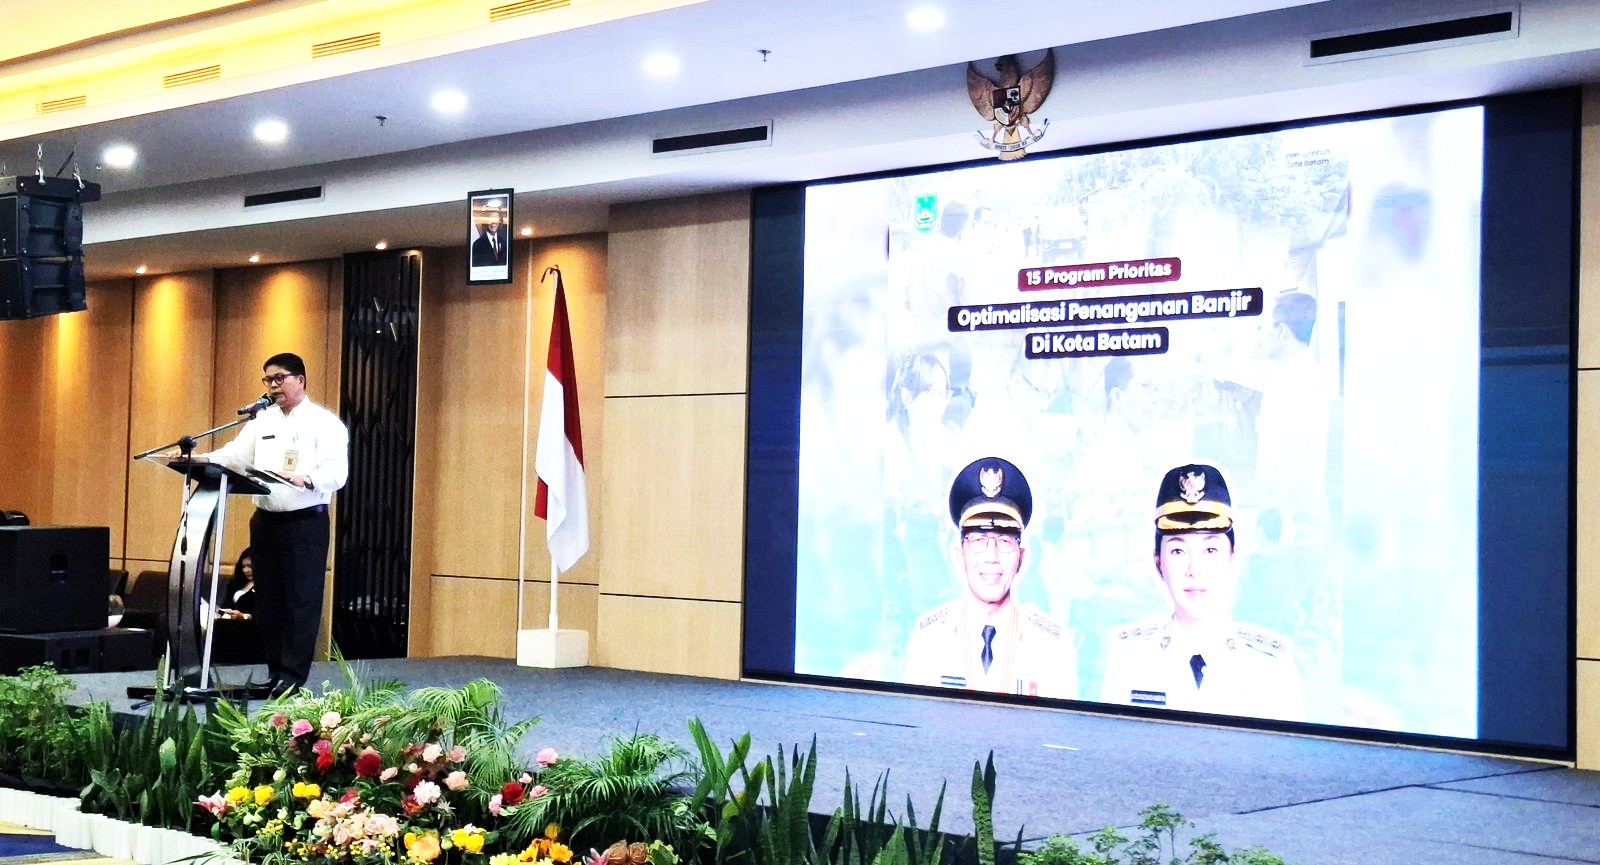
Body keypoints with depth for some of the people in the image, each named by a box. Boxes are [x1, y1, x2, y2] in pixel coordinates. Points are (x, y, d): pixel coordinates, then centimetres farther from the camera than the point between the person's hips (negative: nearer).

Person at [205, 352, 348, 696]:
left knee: (301, 599, -5)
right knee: (268, 599, 8)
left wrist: (305, 480, -34)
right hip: (265, 521, 6)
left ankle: (292, 677, -3)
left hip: (306, 522, -6)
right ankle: (275, 671, 16)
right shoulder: (262, 420, 15)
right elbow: (236, 454, 8)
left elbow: (336, 471, -15)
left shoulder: (324, 423, -4)